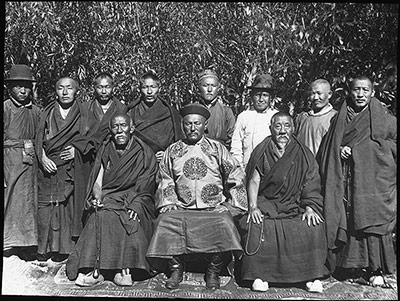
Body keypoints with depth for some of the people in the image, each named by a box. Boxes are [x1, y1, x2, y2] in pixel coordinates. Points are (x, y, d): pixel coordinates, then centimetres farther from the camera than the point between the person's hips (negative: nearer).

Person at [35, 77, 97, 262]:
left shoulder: (84, 111, 7)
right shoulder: (48, 112, 12)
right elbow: (39, 138, 8)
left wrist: (77, 150, -10)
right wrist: (43, 158, -8)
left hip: (75, 168, -1)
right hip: (49, 165, 2)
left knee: (71, 205, -5)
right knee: (47, 205, -2)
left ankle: (67, 247, 3)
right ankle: (45, 249, 7)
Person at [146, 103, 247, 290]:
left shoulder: (217, 149, 11)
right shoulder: (173, 151, 16)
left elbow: (236, 179, 9)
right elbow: (165, 181, 16)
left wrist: (231, 205, 0)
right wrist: (168, 202, 1)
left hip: (214, 209, -1)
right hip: (181, 208, 1)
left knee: (223, 224, -30)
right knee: (166, 223, -27)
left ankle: (214, 271, -11)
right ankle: (175, 268, -8)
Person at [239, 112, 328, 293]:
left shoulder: (302, 154, 9)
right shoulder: (262, 152, 7)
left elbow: (310, 184, 2)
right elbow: (254, 181, 1)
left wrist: (310, 208, -13)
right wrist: (253, 207, -13)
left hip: (294, 205, 1)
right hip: (267, 204, -1)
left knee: (312, 226, -25)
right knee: (257, 226, -29)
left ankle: (312, 276, -10)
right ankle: (259, 275, -18)